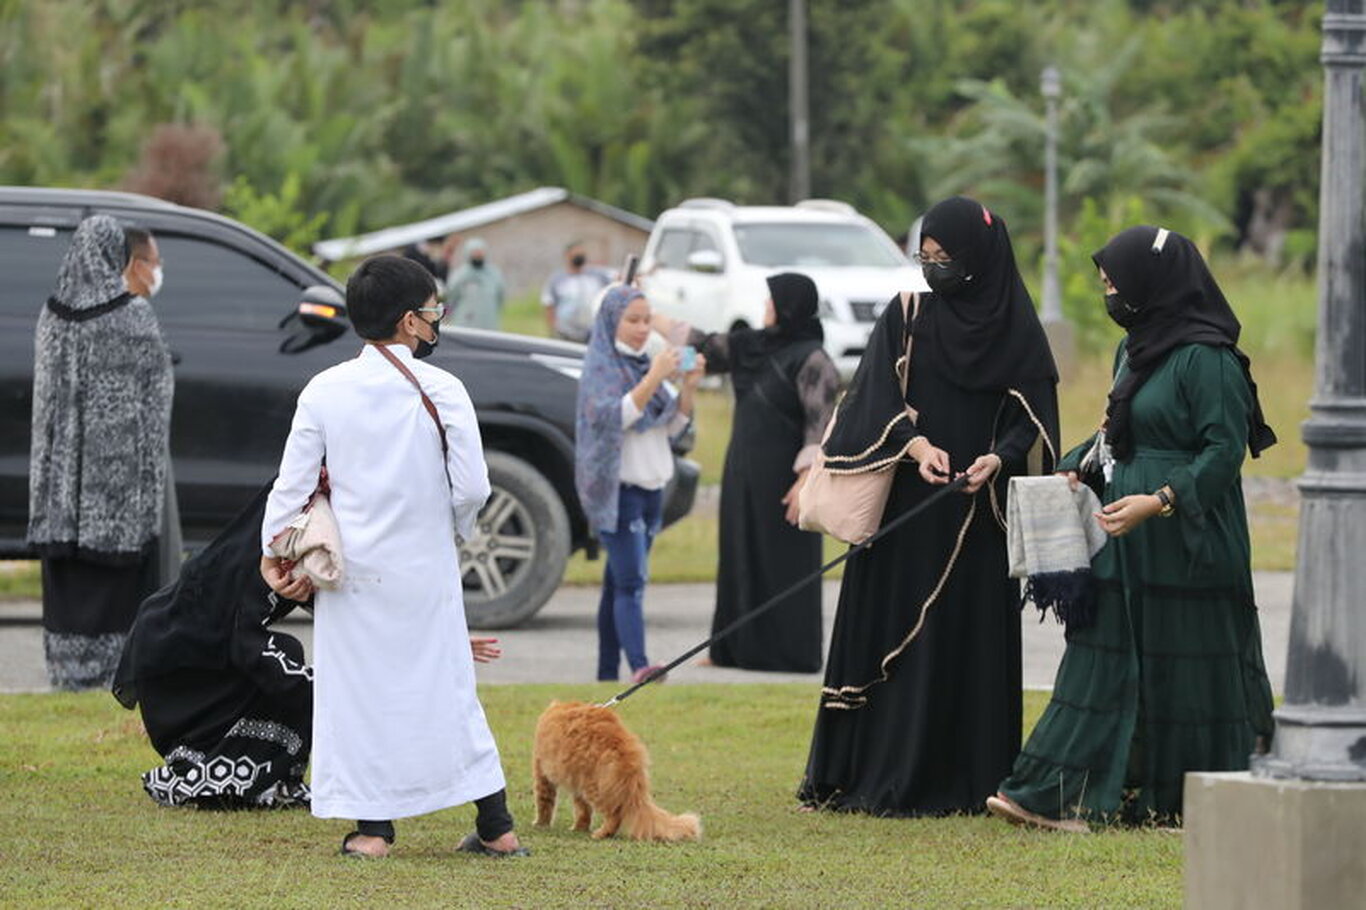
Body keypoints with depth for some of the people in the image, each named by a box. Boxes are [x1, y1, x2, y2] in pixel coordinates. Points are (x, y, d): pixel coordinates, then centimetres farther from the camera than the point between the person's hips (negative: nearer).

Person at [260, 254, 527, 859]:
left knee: (357, 689, 7)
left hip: (353, 569, 0)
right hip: (426, 570, 0)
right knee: (447, 687, 7)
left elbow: (293, 483, -1)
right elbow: (472, 486, -9)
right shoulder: (442, 391, -8)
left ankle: (371, 827, 3)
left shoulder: (324, 392, -3)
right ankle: (496, 826, 9)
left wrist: (273, 555, 9)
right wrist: (453, 529, 11)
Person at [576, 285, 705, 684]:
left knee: (618, 583, 8)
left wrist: (688, 387, -5)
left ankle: (607, 673, 9)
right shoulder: (600, 368, -5)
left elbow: (675, 424, 13)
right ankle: (639, 666, -30)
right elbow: (611, 415, -21)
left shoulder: (643, 365, 15)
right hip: (617, 487, -7)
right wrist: (653, 379, -28)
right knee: (630, 581, -18)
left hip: (651, 486, 7)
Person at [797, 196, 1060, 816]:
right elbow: (876, 401, -3)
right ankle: (884, 780, 1)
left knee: (974, 642, -1)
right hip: (908, 513, 1)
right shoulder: (905, 318, 6)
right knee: (897, 638, -2)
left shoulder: (1017, 331, 4)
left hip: (979, 511, -1)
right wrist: (914, 444, -21)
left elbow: (1032, 416, 0)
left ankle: (970, 780, 3)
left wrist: (999, 457, -19)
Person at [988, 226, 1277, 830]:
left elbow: (1225, 450, -18)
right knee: (1105, 660, 3)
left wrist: (1159, 501, -25)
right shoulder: (1135, 350, 14)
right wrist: (1075, 468, 7)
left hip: (1187, 543, -9)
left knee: (1185, 672, -2)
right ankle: (1063, 797, 0)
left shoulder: (1205, 360, -14)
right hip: (1125, 538, 9)